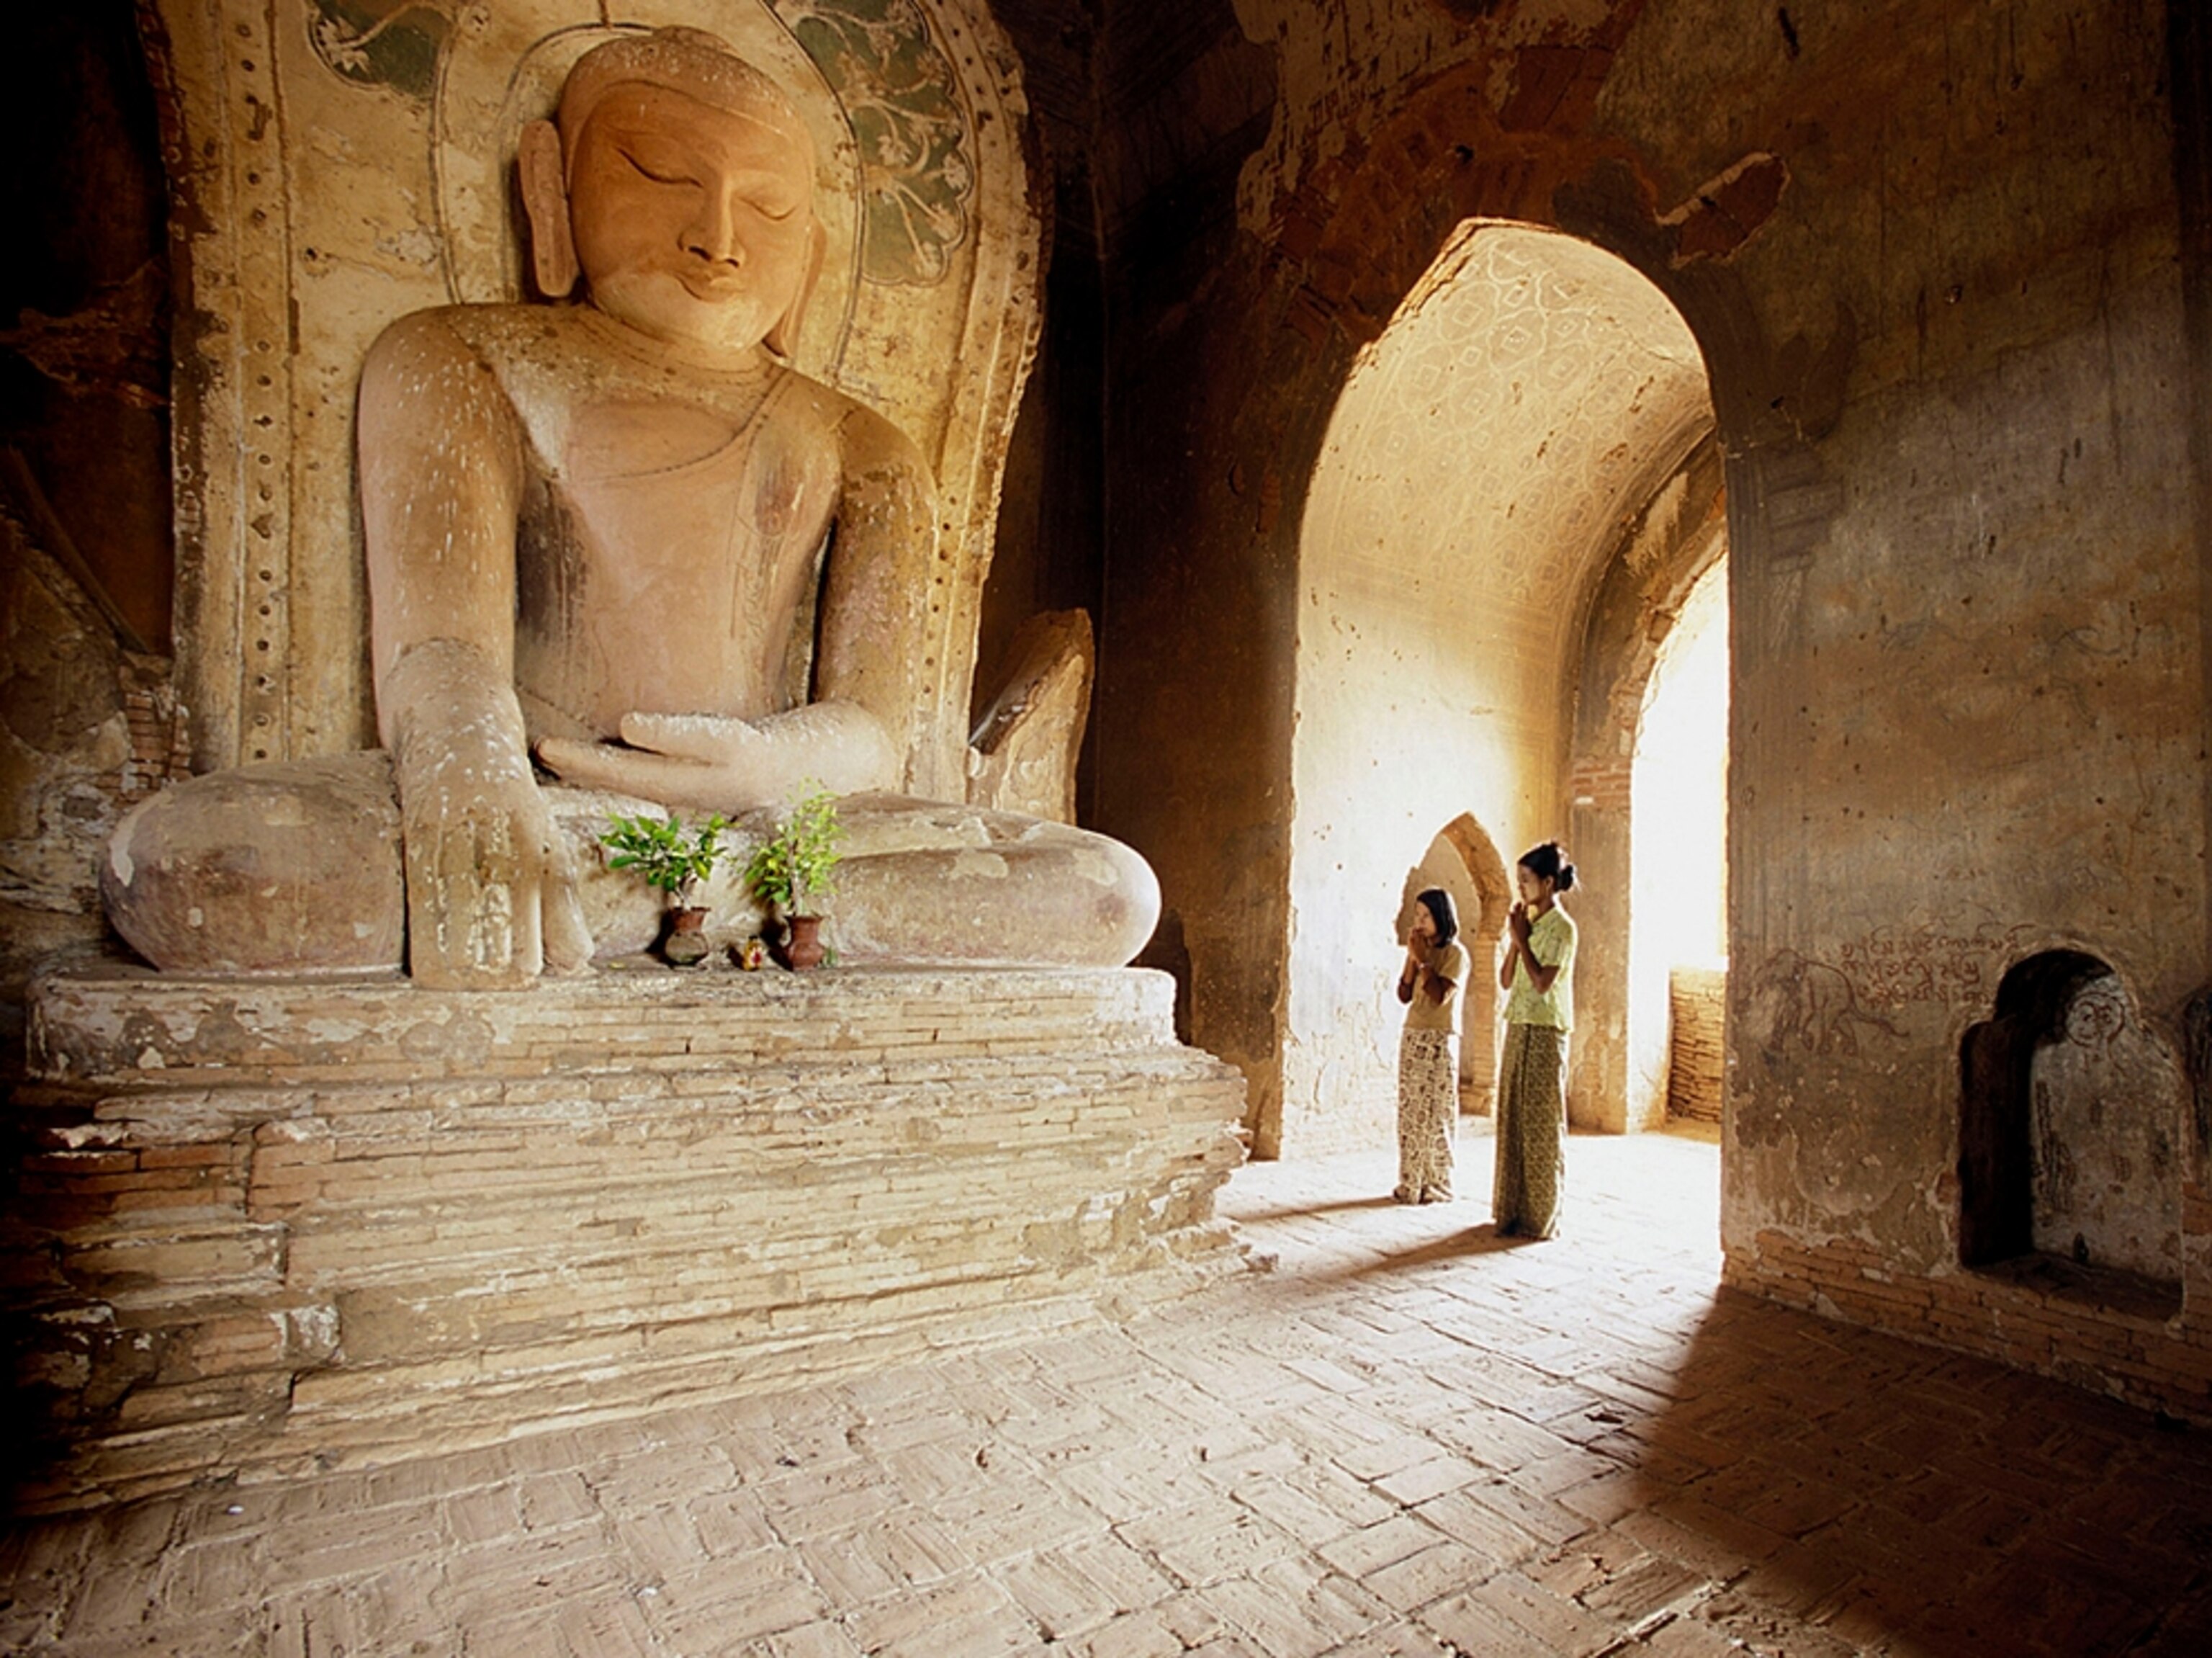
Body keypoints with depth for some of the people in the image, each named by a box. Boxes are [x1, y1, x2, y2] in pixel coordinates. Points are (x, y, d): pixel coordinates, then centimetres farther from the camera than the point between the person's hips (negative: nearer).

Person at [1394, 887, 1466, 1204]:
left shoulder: (1455, 953, -6)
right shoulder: (1420, 950, 13)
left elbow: (1440, 996, -17)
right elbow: (1404, 996, 7)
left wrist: (1424, 960, -12)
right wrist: (1412, 958, -1)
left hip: (1440, 1041, -6)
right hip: (1412, 1037, 6)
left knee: (1436, 1114, -3)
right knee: (1409, 1112, 6)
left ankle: (1438, 1184, 4)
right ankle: (1410, 1182, 12)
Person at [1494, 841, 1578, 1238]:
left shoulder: (1561, 927, -10)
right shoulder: (1528, 924, 13)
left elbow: (1542, 982, -19)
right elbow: (1506, 980, 10)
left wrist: (1521, 939, -12)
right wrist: (1514, 939, -1)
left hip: (1544, 1032, -8)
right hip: (1518, 1029, 8)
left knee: (1540, 1124, -1)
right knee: (1512, 1119, 11)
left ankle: (1540, 1217, 8)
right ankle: (1512, 1209, 20)